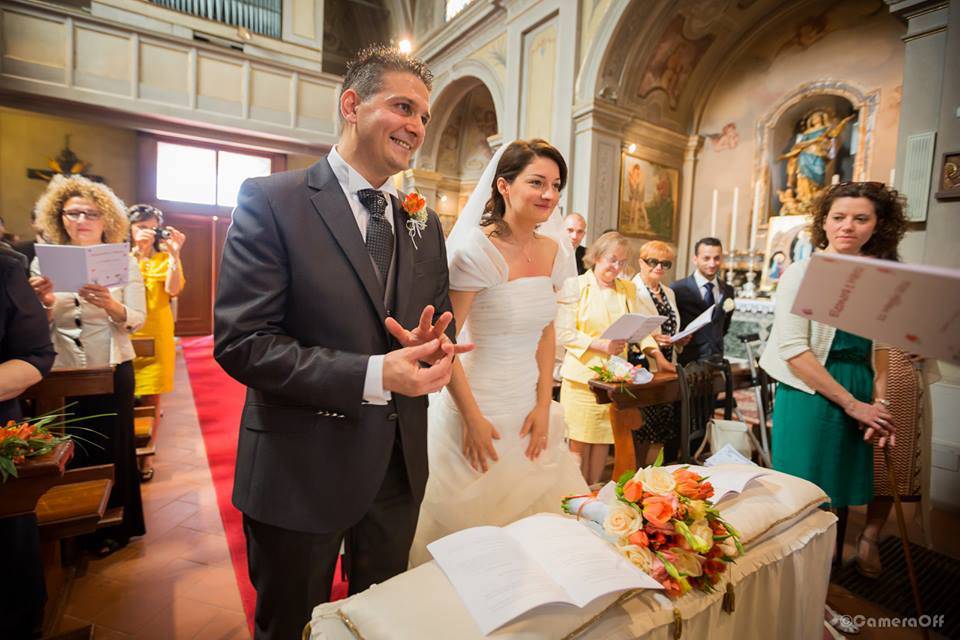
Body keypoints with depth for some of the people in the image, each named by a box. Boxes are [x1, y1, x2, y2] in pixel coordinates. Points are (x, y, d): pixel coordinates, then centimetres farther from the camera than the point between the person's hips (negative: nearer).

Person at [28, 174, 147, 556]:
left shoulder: (124, 261, -3)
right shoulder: (43, 262, 2)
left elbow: (137, 320, -9)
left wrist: (109, 305, -28)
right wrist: (45, 304, -20)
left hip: (112, 371, -2)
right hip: (61, 373, 3)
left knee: (112, 448, 8)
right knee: (70, 450, 16)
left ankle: (115, 526, 27)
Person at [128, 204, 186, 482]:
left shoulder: (165, 258, 4)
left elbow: (173, 290, -15)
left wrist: (174, 254, -24)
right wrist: (138, 252, -20)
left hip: (155, 336, -1)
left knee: (150, 396, 3)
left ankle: (145, 454, 15)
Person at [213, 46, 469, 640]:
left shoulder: (424, 222, 5)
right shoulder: (272, 200, -11)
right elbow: (240, 341, -17)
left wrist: (433, 346, -15)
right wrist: (373, 375, -26)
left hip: (400, 465, 5)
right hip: (302, 468, -4)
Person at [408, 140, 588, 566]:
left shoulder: (553, 251, 1)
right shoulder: (477, 250, -19)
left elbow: (545, 331, 8)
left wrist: (544, 406, 3)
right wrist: (472, 420, -14)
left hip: (530, 407, 6)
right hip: (478, 408, -6)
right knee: (469, 531, 14)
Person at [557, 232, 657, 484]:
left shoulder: (628, 289, 14)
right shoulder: (577, 286, -2)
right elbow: (563, 332, -9)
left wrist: (653, 350, -5)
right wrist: (600, 345, -16)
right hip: (582, 375, -4)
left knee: (604, 439, 9)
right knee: (580, 441, 2)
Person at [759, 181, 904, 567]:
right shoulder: (802, 274, -8)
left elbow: (878, 348, 12)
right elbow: (794, 350, -14)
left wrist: (879, 402, -2)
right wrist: (852, 403, -12)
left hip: (858, 401, 6)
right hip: (808, 398, -5)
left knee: (840, 498, 16)